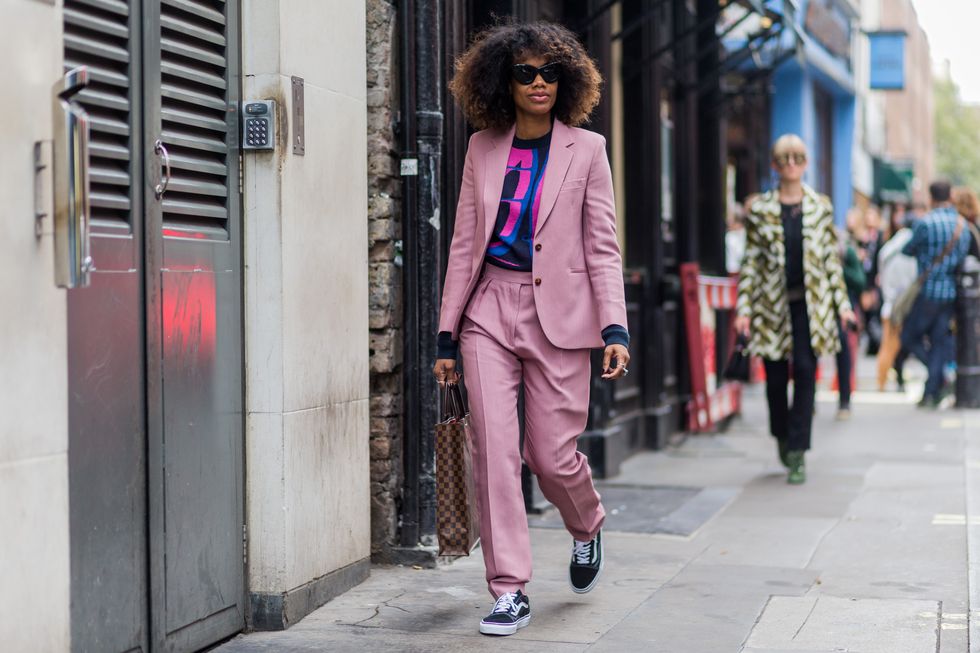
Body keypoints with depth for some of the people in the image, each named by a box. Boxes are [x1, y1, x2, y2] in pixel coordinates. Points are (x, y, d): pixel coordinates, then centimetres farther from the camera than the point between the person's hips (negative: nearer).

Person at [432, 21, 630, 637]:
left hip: (559, 313, -2)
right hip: (489, 311, 2)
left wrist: (615, 328, -10)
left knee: (552, 454, 0)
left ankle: (588, 528, 34)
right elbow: (463, 244, 11)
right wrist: (447, 334, 8)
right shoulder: (483, 148, 9)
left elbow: (603, 247, 1)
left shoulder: (586, 148, 3)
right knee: (494, 448, -6)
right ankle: (510, 591, 1)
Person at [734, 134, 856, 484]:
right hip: (773, 303, 0)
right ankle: (782, 436, 32)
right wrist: (744, 307, -2)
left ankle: (797, 453, -4)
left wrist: (842, 303, 4)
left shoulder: (821, 207, 6)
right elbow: (751, 261, 4)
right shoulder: (760, 209, 4)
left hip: (811, 304, 0)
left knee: (805, 371, -8)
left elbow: (832, 258, 8)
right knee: (775, 376, 5)